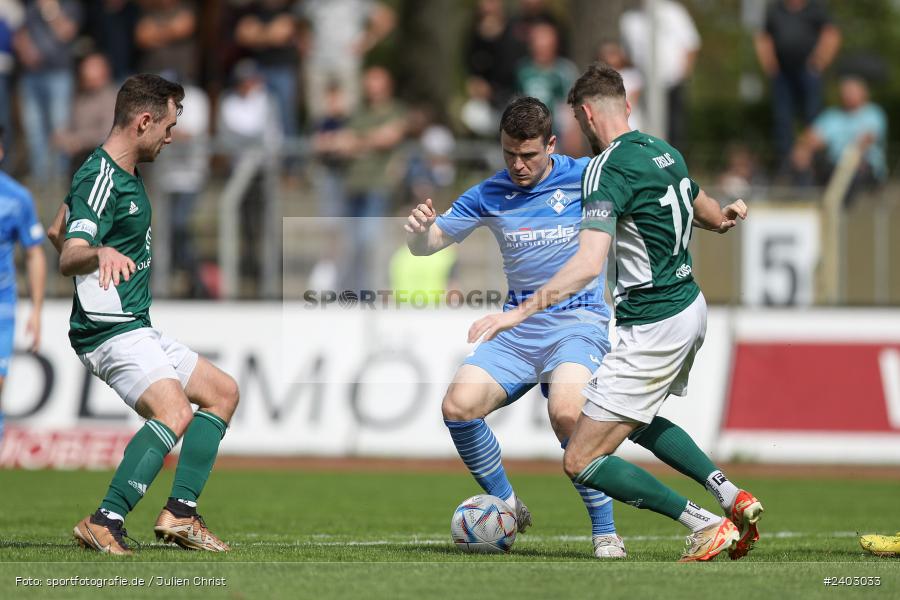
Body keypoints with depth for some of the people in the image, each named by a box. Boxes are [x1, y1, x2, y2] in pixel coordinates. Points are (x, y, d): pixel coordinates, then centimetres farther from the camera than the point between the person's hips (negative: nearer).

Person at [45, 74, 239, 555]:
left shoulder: (124, 174, 15)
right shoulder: (100, 180, -17)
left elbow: (57, 231, 28)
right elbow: (68, 257, -30)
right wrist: (100, 254, -52)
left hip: (136, 328, 11)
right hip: (111, 331, -11)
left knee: (222, 392, 17)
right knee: (175, 411, -29)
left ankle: (180, 514, 9)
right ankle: (104, 523, -33)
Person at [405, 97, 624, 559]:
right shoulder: (489, 195, 5)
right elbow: (429, 244, 7)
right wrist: (419, 231, -17)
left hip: (578, 320, -4)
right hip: (517, 326, 4)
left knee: (565, 412, -31)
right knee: (458, 405, -16)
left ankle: (605, 532, -15)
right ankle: (507, 507, 7)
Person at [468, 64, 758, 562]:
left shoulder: (607, 167, -18)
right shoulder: (663, 151, 7)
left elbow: (588, 264, -30)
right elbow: (704, 210, 27)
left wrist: (518, 313, -32)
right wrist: (726, 218, 50)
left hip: (653, 328, -9)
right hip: (692, 308, 9)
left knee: (581, 461, -4)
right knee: (638, 420, 34)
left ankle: (706, 525, -6)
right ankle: (733, 498, 23)